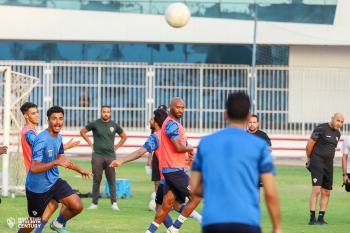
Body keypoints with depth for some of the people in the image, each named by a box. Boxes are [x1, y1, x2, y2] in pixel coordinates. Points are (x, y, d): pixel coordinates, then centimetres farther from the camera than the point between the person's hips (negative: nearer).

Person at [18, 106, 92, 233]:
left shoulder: (58, 137, 1)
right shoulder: (41, 140, -26)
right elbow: (34, 168, -34)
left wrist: (80, 170, 22)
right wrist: (56, 162, -41)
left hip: (54, 181, 7)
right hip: (38, 188, -7)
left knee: (78, 207, -9)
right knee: (34, 222, 8)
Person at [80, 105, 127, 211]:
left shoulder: (114, 125, 7)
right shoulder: (95, 124, 2)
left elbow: (124, 136, 21)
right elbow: (82, 131, 13)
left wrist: (116, 147, 11)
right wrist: (90, 144, 7)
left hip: (110, 155, 1)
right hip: (97, 155, -1)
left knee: (111, 181, -1)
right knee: (96, 180, 1)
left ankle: (114, 203, 1)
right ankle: (94, 203, 5)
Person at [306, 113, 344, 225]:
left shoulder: (337, 134, 14)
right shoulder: (321, 129, -10)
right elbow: (309, 145, -6)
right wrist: (309, 159, 6)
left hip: (329, 165, 8)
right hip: (317, 162, -8)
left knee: (326, 193, 8)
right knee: (316, 189, -16)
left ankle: (321, 218, 15)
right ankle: (312, 218, -17)